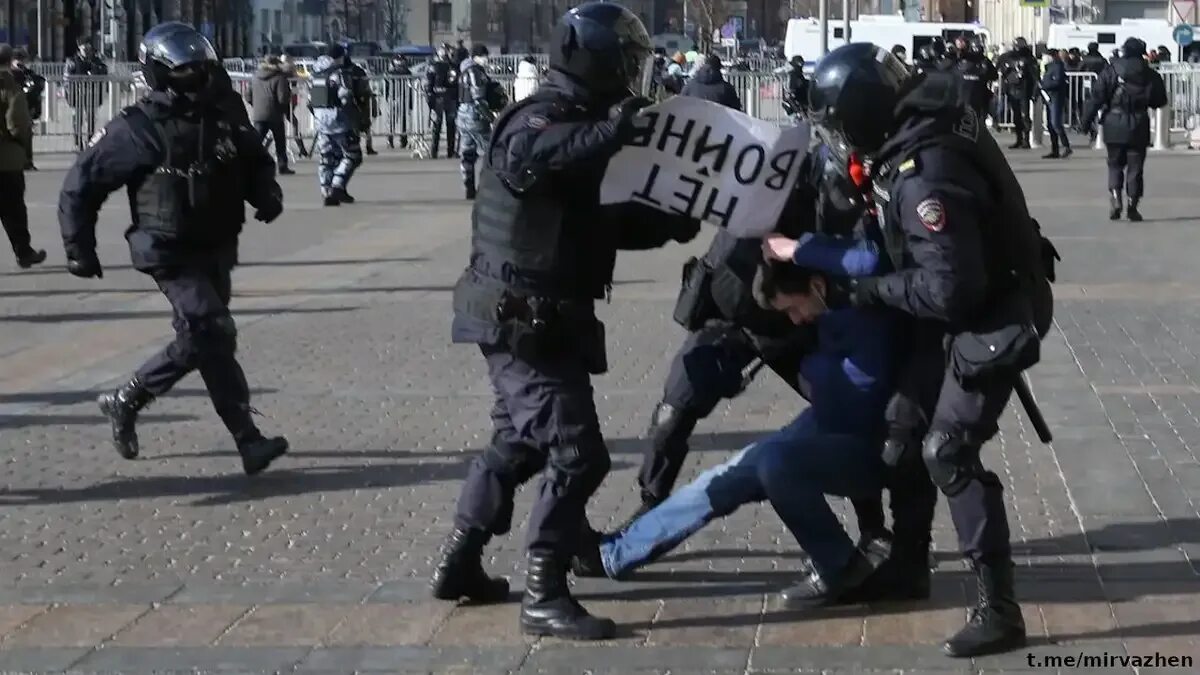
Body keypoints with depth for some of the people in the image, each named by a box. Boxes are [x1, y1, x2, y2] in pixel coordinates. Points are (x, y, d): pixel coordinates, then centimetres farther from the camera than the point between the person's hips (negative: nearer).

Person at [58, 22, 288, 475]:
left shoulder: (221, 122, 4)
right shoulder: (135, 131, -11)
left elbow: (256, 161, 20)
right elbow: (81, 185, -5)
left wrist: (267, 194, -2)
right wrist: (79, 248, -5)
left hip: (216, 251, 7)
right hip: (171, 255, -7)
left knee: (198, 342, 15)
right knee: (214, 336, -16)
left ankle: (126, 401, 34)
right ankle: (248, 441, -11)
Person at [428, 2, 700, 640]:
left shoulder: (570, 123, 16)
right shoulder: (539, 120, -17)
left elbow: (590, 221, 21)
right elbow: (533, 159, -43)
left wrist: (669, 222, 10)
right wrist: (614, 128, -45)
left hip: (530, 319, 11)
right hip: (525, 320, -11)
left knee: (519, 441, 21)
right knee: (575, 451, -10)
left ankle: (459, 564, 31)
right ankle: (543, 595, -5)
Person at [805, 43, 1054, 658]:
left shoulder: (926, 178, -34)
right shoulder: (924, 118, -5)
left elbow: (950, 288, -32)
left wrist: (873, 290, -19)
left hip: (994, 316, -10)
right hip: (961, 308, 10)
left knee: (949, 453, -14)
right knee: (903, 429, 15)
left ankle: (999, 609, -10)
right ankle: (907, 567, 32)